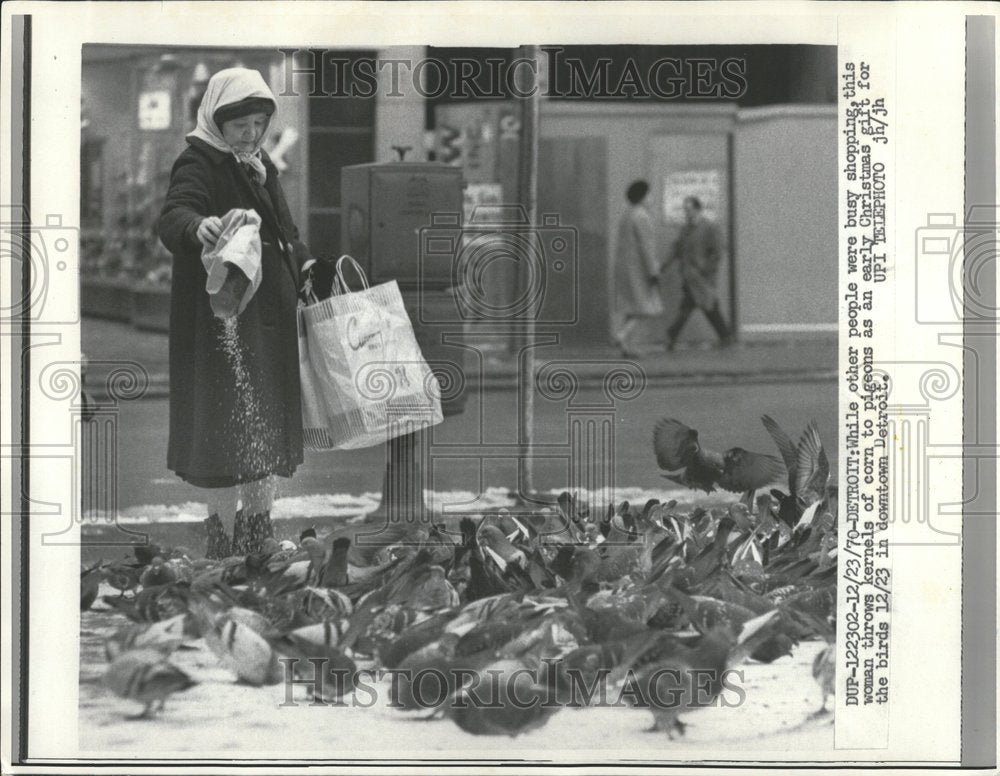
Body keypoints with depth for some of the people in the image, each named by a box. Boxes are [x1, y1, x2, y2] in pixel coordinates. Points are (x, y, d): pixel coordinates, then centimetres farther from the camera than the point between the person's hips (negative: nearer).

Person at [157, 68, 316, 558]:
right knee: (229, 427, -8)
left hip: (271, 313, 8)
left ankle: (258, 527, 25)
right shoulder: (199, 163, -11)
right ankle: (224, 539, -1)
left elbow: (284, 231, 26)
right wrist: (198, 226, -52)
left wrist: (305, 264, 7)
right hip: (223, 316, -8)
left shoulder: (261, 167, 15)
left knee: (270, 425, 13)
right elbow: (172, 216, -30)